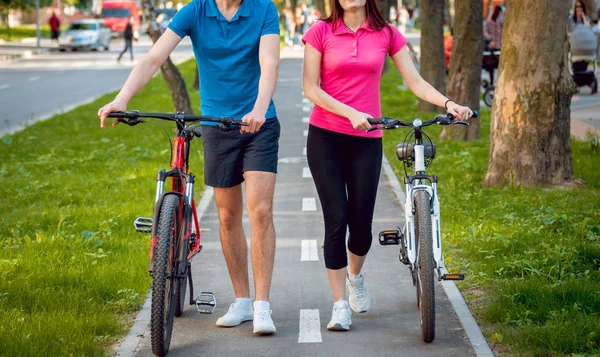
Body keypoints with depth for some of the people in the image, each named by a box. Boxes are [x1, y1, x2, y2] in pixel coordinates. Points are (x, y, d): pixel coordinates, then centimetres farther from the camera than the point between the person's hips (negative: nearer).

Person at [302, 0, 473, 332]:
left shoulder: (387, 35, 4)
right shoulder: (321, 32, -1)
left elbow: (415, 81, 1)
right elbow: (310, 87, -6)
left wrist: (448, 103, -17)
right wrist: (350, 113, -18)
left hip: (366, 139, 2)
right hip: (326, 136, -2)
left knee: (361, 222, 3)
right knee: (336, 220, -8)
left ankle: (356, 276, 37)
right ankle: (340, 305, 0)